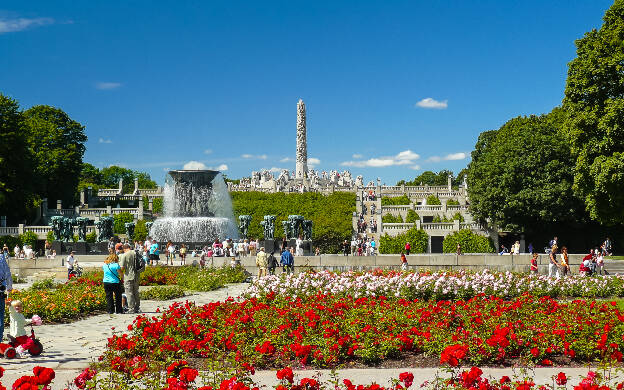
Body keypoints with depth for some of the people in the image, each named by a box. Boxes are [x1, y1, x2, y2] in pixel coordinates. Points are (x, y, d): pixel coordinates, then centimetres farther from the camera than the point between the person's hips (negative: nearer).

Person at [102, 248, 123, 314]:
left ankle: (110, 310, 10)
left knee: (109, 297, 10)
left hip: (106, 282, 4)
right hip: (115, 282, -4)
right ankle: (118, 310, 9)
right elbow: (120, 274, -10)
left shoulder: (104, 264, 3)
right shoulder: (116, 265, -13)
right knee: (118, 296, 7)